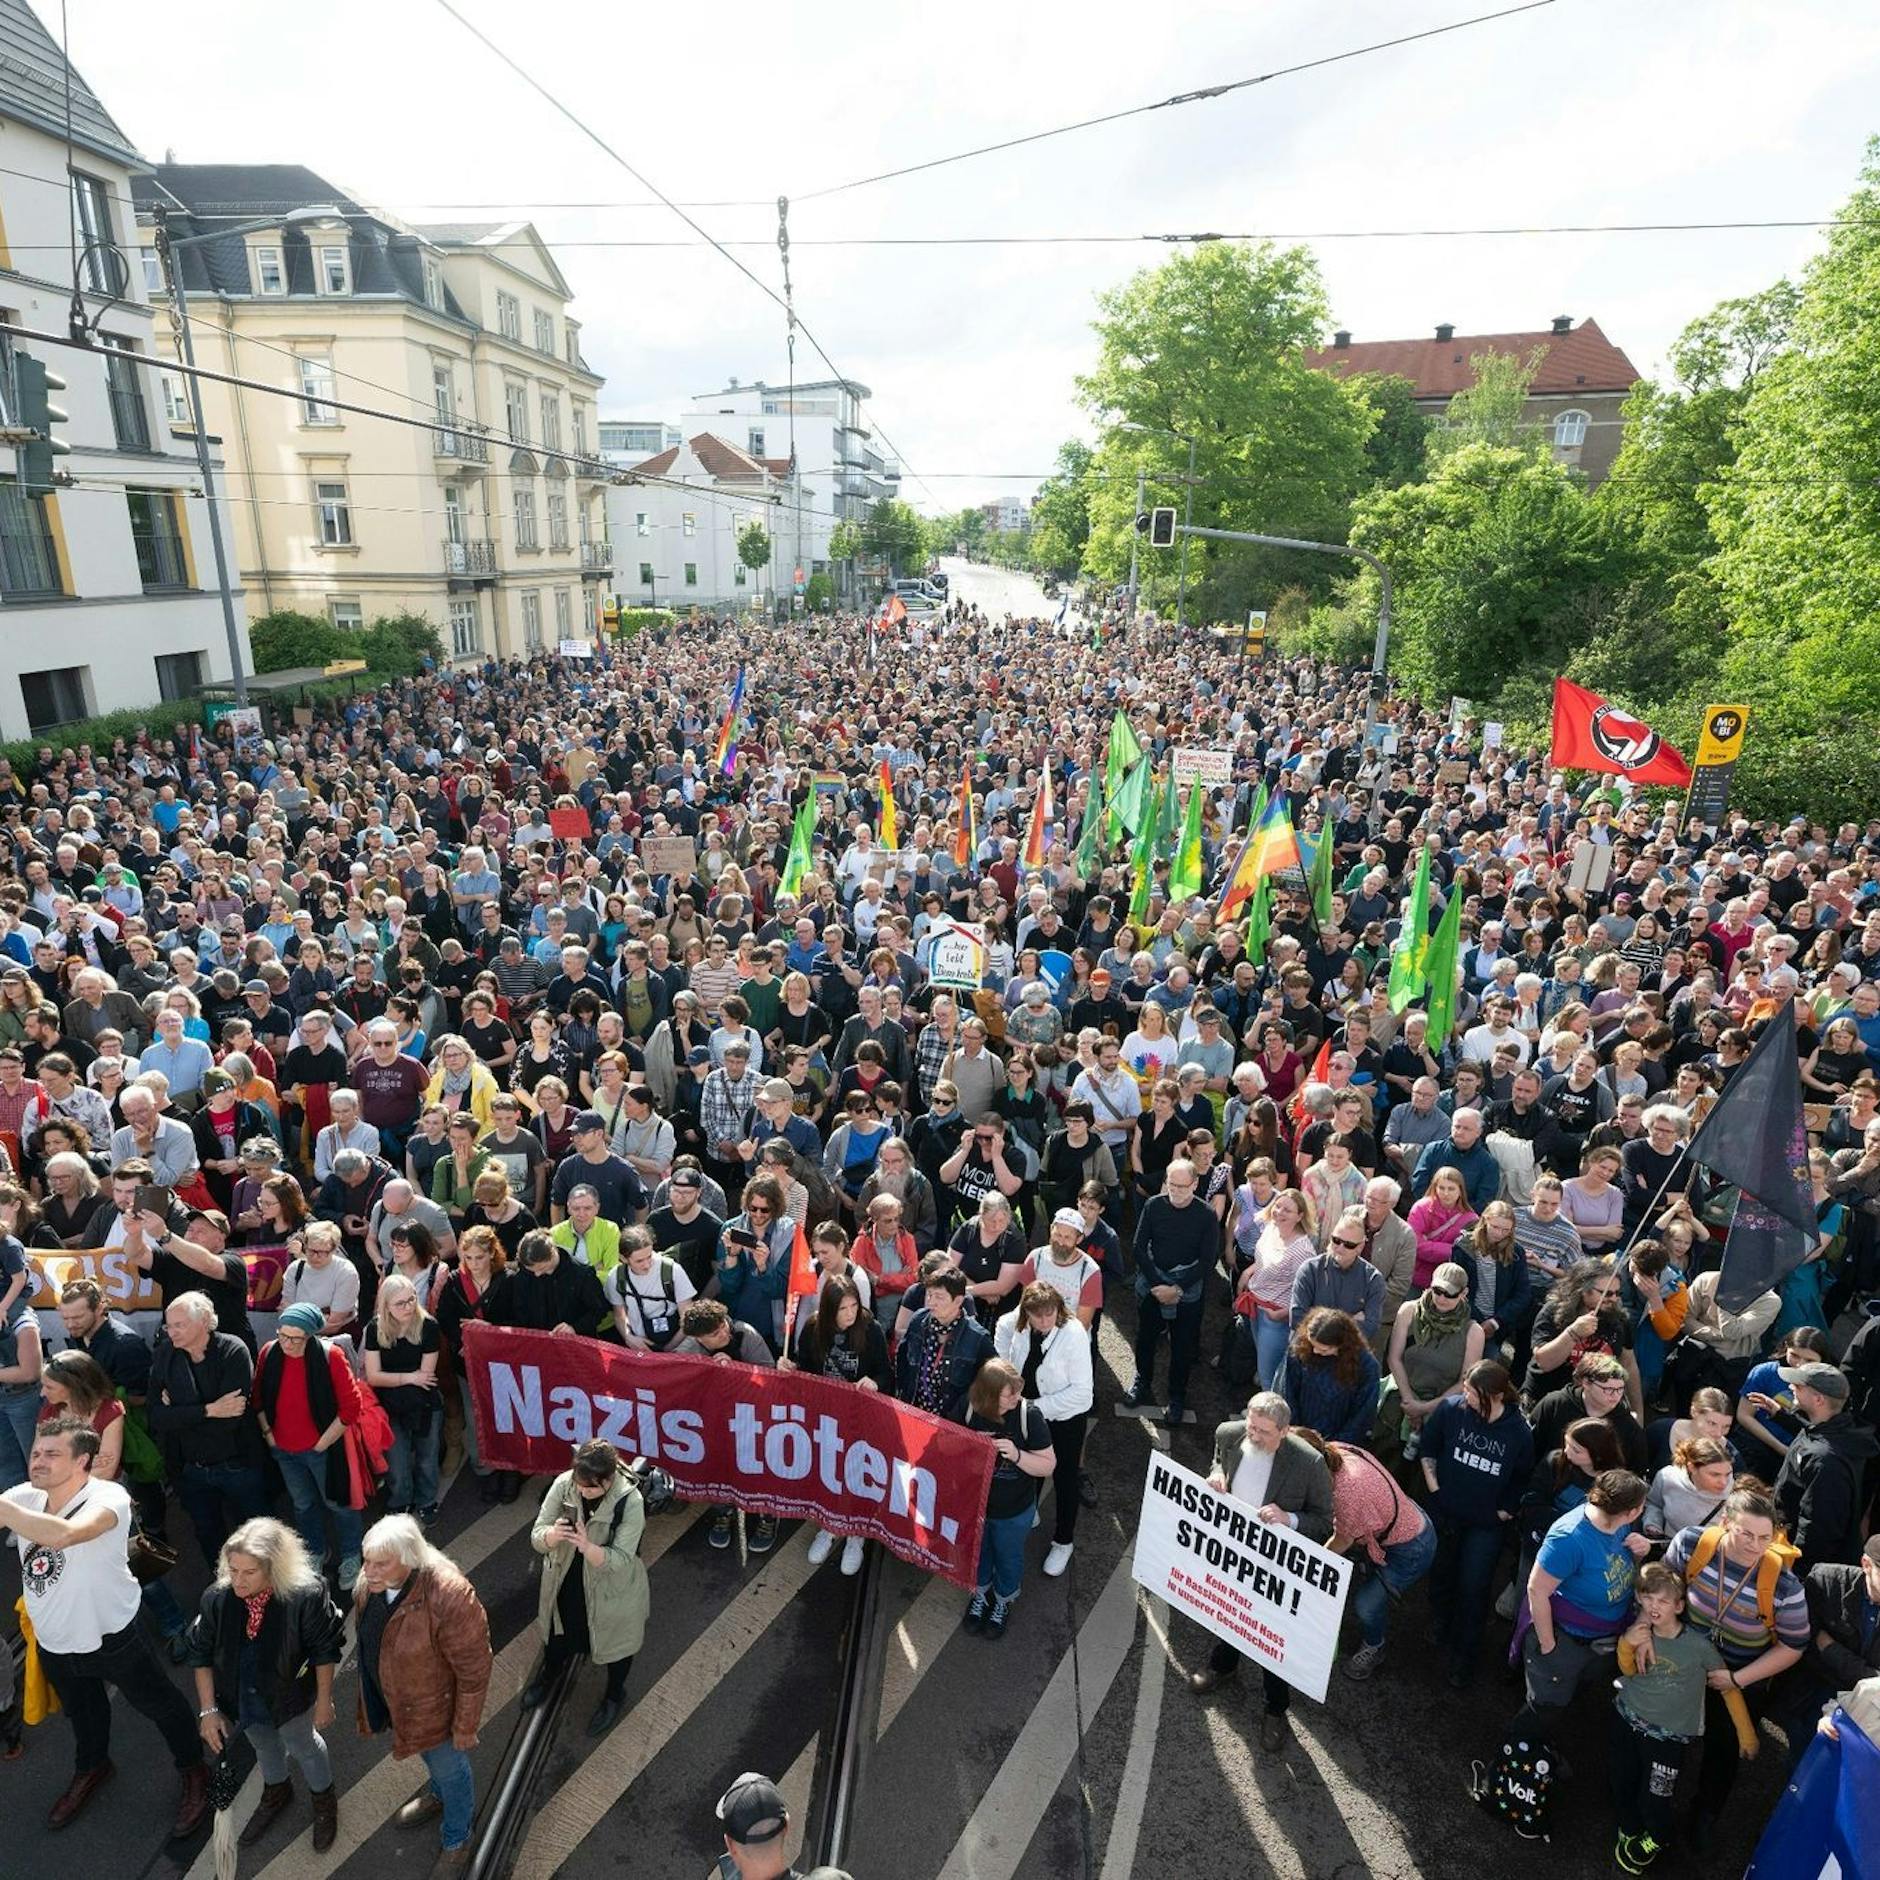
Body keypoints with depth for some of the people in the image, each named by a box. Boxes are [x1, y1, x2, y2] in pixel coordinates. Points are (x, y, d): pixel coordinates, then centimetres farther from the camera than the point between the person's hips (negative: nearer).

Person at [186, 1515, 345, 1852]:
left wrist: (324, 1701, -11)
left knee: (303, 1747, 25)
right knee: (264, 1747, 31)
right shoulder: (217, 1599, -26)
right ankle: (276, 1793, 64)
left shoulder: (305, 1596, -35)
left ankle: (323, 1799, 56)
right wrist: (208, 1710, -7)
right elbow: (201, 1656, -8)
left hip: (290, 1698, -3)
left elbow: (324, 1653, -20)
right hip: (241, 1700, 3)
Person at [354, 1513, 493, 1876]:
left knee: (450, 1770, 21)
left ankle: (456, 1840, 49)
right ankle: (438, 1797, 64)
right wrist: (371, 1693, 16)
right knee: (429, 1756, 34)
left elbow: (474, 1670, -29)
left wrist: (465, 1727, -18)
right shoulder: (370, 1584, -18)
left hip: (435, 1706, -6)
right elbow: (368, 1637, 4)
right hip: (396, 1697, 6)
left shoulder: (448, 1599, -41)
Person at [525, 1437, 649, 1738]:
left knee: (614, 1642, 21)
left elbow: (620, 1560, -31)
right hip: (564, 1581, 3)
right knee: (558, 1633, 29)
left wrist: (588, 1547, -48)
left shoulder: (630, 1502, -33)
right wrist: (551, 1535, -42)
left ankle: (615, 1695, 52)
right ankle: (548, 1673, 63)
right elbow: (537, 1537, -19)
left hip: (611, 1591, -3)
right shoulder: (563, 1484, -24)